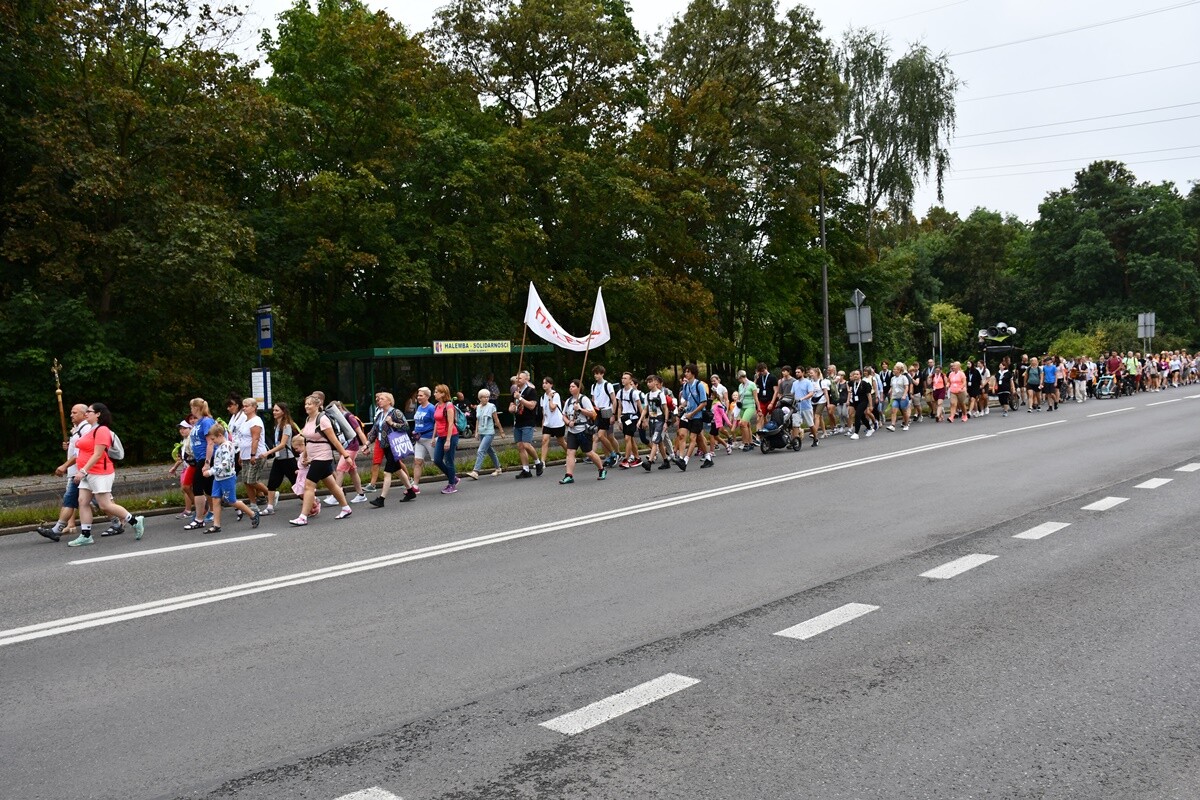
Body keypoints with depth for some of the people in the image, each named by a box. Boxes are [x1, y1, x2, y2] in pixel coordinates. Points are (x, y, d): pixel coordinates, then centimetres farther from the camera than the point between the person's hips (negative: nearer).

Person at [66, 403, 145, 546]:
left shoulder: (102, 430, -14)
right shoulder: (91, 430, 16)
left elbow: (97, 454, -20)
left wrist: (83, 471, -21)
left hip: (100, 474, -9)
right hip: (88, 474, 9)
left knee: (105, 505, -7)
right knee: (83, 502, 3)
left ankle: (135, 521, 4)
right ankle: (85, 536, 6)